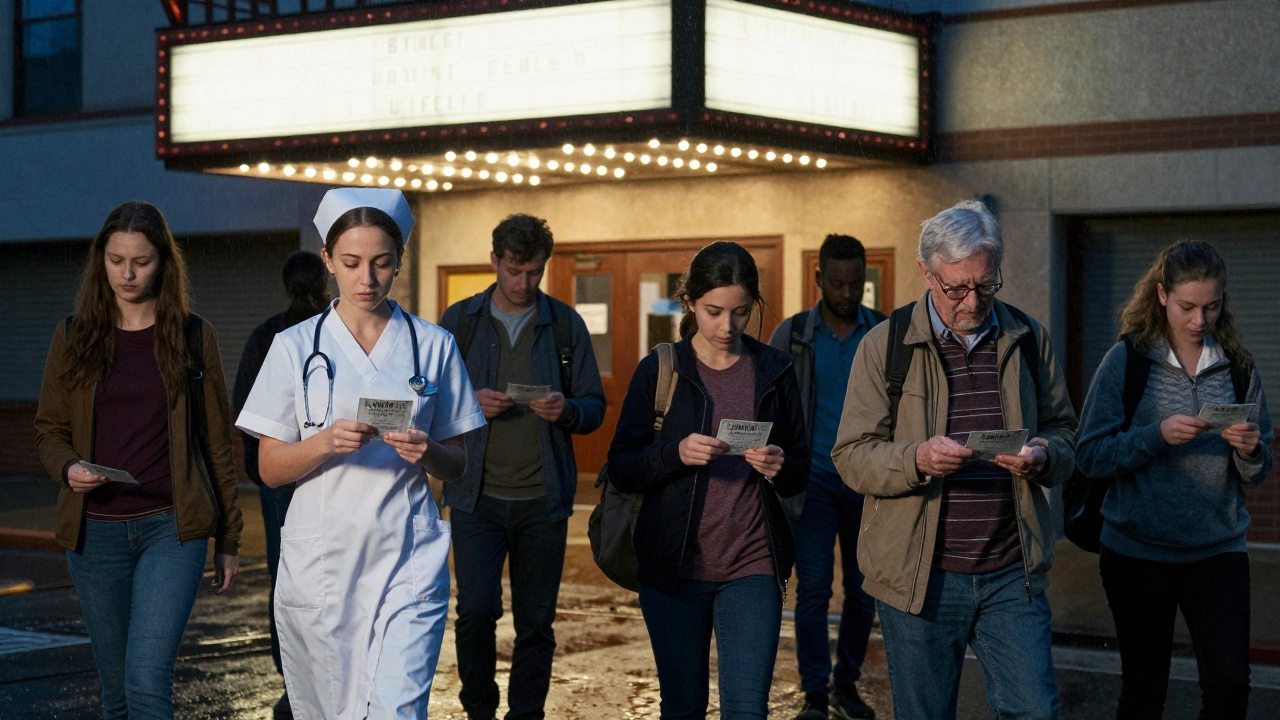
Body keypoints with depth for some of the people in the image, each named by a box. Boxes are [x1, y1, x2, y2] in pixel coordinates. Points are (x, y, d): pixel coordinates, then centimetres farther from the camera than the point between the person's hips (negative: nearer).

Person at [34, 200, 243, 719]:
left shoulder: (193, 336, 3)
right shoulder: (74, 337, 7)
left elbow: (217, 442, 6)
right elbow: (49, 429, 11)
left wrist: (228, 538, 7)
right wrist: (68, 467, -12)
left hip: (172, 527, -3)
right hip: (96, 532, 3)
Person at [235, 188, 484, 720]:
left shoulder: (432, 347, 6)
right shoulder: (296, 347, 3)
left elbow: (456, 466, 10)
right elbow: (269, 469, 2)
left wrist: (428, 452, -12)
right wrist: (325, 443, -17)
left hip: (408, 562, 0)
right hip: (320, 562, 1)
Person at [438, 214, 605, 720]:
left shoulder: (565, 325, 7)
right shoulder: (459, 321, 6)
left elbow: (595, 407, 7)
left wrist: (566, 411, -15)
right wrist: (469, 404, -14)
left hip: (543, 498, 1)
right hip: (477, 494, -1)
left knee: (535, 621, 5)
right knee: (477, 608, -10)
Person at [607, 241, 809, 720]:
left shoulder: (774, 370, 5)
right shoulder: (660, 370, 1)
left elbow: (801, 473, 9)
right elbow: (621, 469, -1)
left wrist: (780, 469, -14)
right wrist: (675, 454, -20)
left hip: (752, 566, 0)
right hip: (673, 566, 0)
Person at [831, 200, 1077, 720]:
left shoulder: (1028, 339, 7)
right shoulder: (885, 345, -2)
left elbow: (1065, 434, 14)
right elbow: (851, 457, -5)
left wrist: (1043, 457, -10)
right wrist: (917, 459, -24)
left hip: (1013, 574, 2)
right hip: (918, 575, -2)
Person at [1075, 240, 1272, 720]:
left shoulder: (1237, 366, 4)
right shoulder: (1127, 361, -3)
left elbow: (1260, 472, 8)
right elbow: (1090, 456, -8)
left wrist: (1250, 451, -14)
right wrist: (1157, 437, -21)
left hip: (1218, 550, 2)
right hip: (1138, 550, -1)